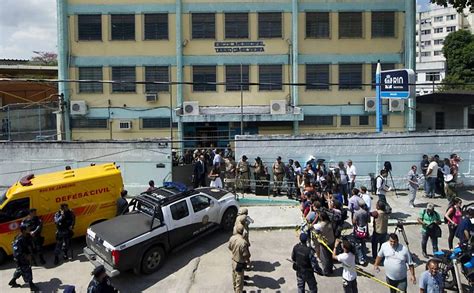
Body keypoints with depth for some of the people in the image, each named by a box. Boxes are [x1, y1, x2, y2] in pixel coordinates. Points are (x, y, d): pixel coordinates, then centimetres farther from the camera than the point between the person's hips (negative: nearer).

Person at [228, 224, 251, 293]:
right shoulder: (243, 242, -34)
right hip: (240, 263, -7)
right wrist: (248, 260, -3)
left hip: (233, 260, 7)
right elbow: (246, 254, -24)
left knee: (234, 276, 28)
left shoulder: (232, 238, -13)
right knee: (239, 279, 11)